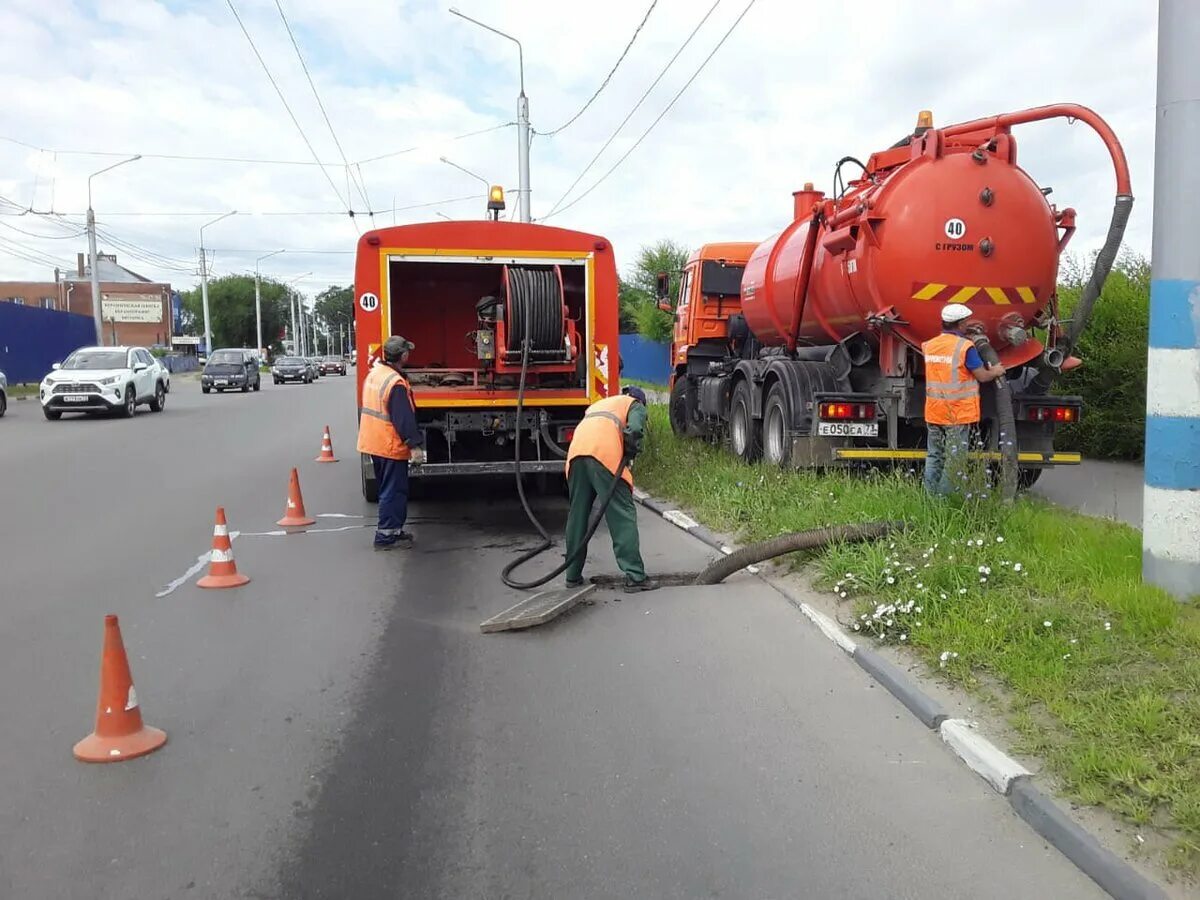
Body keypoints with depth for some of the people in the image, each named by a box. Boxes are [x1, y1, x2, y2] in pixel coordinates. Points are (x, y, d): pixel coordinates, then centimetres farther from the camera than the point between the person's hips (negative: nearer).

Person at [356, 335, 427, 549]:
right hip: (391, 446, -9)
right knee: (394, 492, -1)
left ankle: (392, 530, 27)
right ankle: (386, 536, 2)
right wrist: (415, 445, -21)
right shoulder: (396, 383, -21)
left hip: (373, 443, 9)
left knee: (388, 490, 18)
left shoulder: (373, 374, 8)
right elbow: (404, 419, -24)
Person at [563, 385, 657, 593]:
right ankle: (634, 577, -7)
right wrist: (631, 452, 10)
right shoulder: (636, 405, 22)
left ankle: (573, 575, 20)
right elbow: (635, 429, -1)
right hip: (605, 453, -6)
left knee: (577, 515, 15)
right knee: (623, 515, -3)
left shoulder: (599, 403, 40)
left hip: (576, 451, 6)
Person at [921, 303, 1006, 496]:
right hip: (958, 414, -6)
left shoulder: (929, 345, 7)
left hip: (933, 412, 6)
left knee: (934, 457, 12)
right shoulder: (965, 347, -12)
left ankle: (930, 496, 15)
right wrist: (996, 372, 13)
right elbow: (982, 376, -8)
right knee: (955, 460, 1)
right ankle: (945, 497, 0)